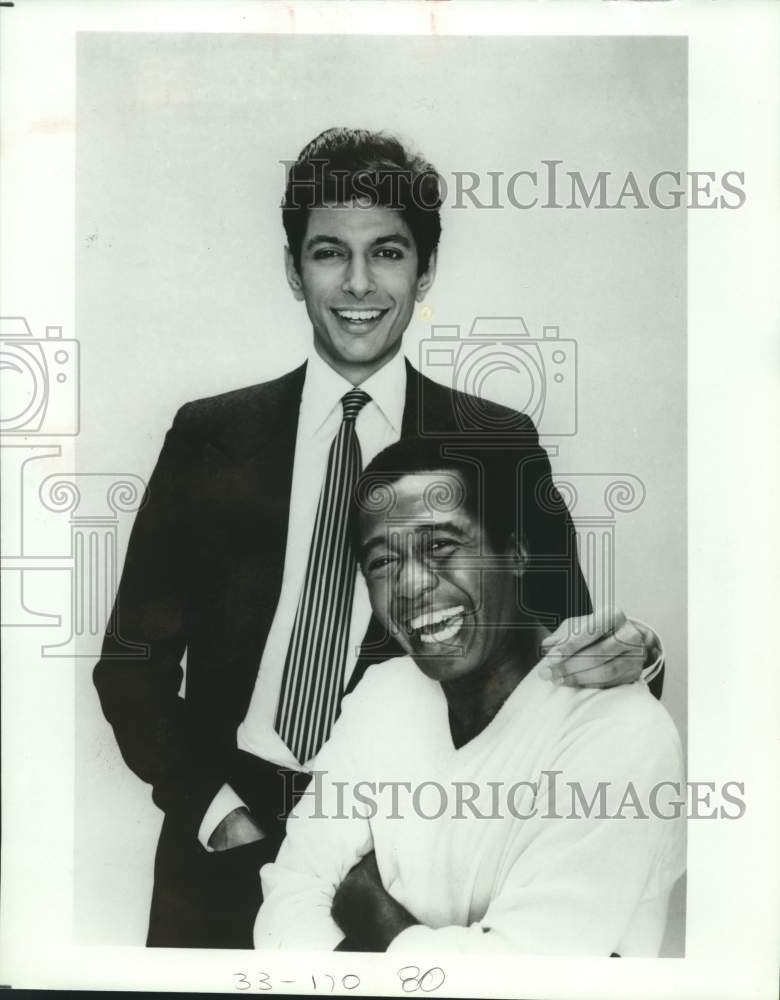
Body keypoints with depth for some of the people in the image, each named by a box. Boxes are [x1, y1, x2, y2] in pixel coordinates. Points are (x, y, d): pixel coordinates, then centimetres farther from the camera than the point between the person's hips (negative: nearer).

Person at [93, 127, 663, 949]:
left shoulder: (499, 444, -3)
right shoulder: (209, 436, -1)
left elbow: (556, 635, -1)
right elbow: (133, 660, 2)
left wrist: (621, 654, -22)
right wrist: (213, 808, -9)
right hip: (224, 849, 1)